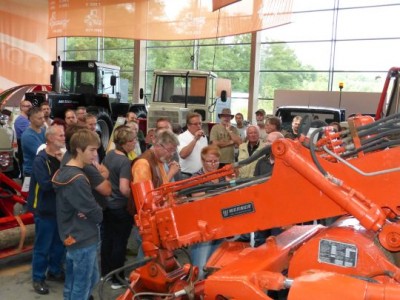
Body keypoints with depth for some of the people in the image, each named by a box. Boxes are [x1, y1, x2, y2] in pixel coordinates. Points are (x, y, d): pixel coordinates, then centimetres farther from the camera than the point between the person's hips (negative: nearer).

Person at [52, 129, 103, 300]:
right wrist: (98, 214, 0)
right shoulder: (78, 180, -25)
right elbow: (96, 214, -21)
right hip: (84, 240, -9)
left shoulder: (62, 172, 5)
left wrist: (85, 213, -7)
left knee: (72, 284, 23)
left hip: (71, 236, 9)